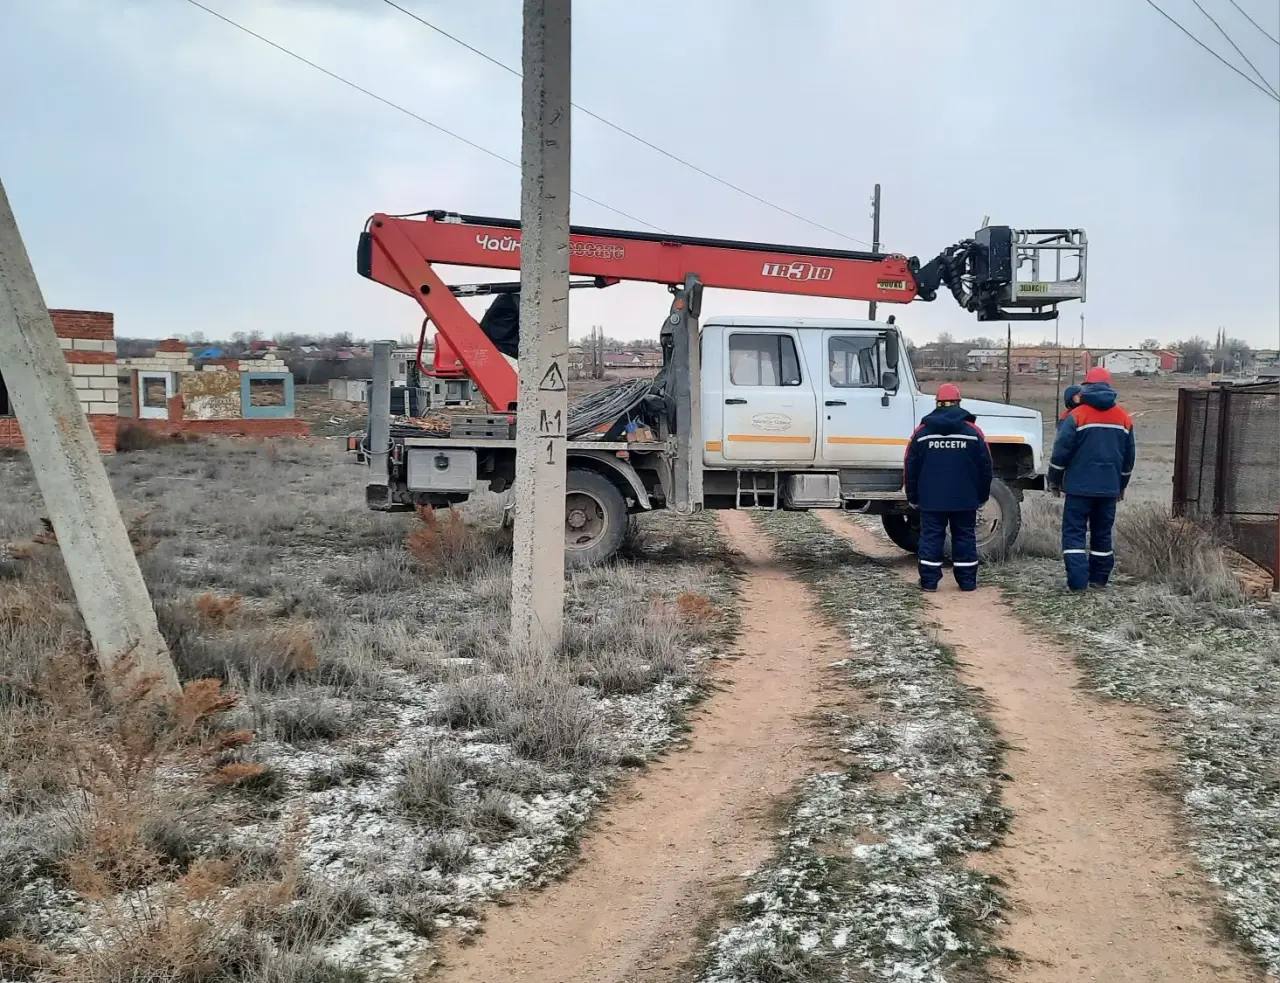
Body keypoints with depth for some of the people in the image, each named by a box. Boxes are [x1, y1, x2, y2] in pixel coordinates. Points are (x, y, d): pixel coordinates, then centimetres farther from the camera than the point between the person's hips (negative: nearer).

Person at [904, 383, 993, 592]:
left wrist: (912, 497, 12)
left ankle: (929, 581, 4)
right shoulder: (972, 431, -1)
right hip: (965, 499, 0)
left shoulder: (922, 431, -1)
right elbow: (985, 467, 4)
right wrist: (982, 496, 14)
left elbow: (911, 467, 3)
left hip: (931, 498, 0)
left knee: (930, 537, 4)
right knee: (965, 537, 9)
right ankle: (967, 581, 11)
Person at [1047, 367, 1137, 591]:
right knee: (1102, 532, 14)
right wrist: (1121, 486, 25)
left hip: (1080, 486, -5)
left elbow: (1061, 451, -9)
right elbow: (1129, 456, 15)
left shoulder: (1077, 416, -9)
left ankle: (1078, 580, -10)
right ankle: (1099, 579, 18)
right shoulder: (1124, 418, 8)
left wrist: (1054, 481, 3)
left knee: (1074, 531, -1)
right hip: (1109, 487, 5)